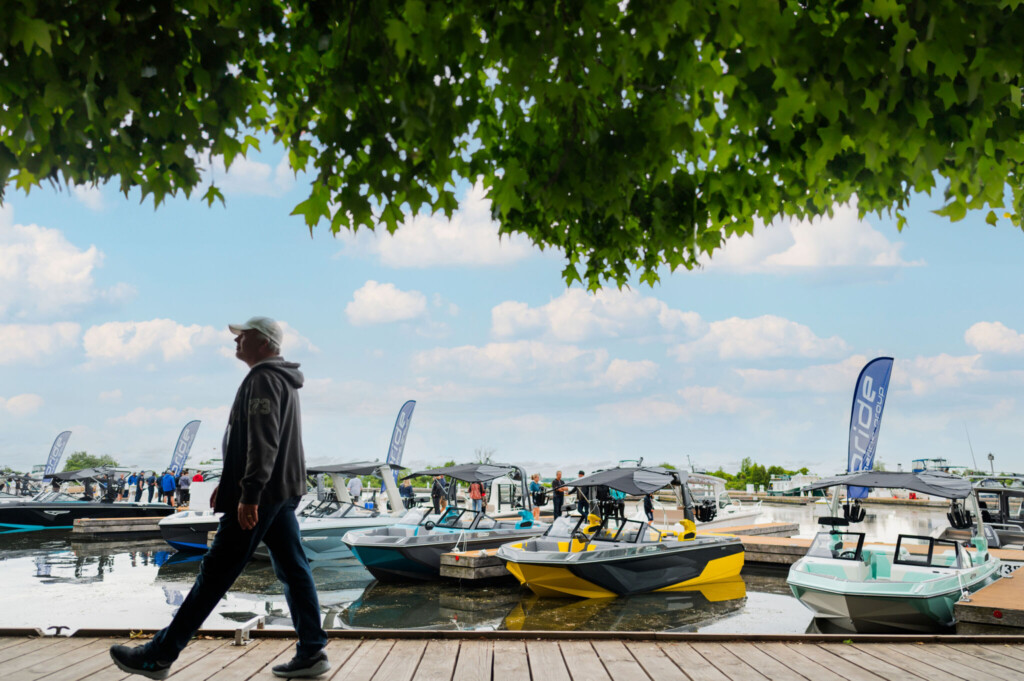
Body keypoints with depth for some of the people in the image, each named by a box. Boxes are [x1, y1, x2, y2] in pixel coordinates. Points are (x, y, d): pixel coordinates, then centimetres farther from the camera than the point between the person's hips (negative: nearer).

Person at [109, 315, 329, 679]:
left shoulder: (263, 379, -13)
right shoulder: (281, 380, 20)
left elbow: (263, 442, -23)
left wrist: (249, 494, -27)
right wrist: (228, 482, 26)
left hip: (260, 495, -10)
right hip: (282, 492, 10)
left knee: (215, 573, -5)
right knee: (293, 569, 8)